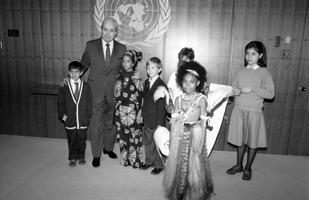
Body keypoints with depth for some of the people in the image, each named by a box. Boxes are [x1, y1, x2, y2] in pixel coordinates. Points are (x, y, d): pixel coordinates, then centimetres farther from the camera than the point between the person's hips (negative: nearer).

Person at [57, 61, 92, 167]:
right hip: (70, 121, 0)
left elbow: (89, 103, 2)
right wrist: (62, 115, -5)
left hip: (83, 121, 0)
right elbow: (60, 103, 4)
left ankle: (81, 157, 31)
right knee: (72, 141, 11)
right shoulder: (63, 87, -1)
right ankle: (72, 158, 28)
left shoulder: (86, 87, 0)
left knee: (81, 140, 13)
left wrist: (88, 115, -3)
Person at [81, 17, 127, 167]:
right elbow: (84, 65, 8)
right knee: (96, 124, 3)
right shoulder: (91, 45, 0)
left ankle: (108, 148, 38)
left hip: (113, 93, 2)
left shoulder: (122, 49, 1)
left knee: (111, 123, 16)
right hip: (95, 93, -1)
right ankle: (96, 154, 21)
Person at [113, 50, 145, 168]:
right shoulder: (120, 76, 6)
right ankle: (125, 159, 26)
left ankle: (136, 160, 19)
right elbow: (116, 94, 10)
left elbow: (140, 96, -8)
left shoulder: (136, 77, -6)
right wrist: (116, 109, 8)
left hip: (132, 111, -4)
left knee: (134, 135, 3)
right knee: (122, 136, 10)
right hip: (120, 111, 4)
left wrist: (139, 112, -11)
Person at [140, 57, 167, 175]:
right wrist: (142, 115, 15)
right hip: (146, 120, 7)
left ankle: (159, 165, 25)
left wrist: (159, 123, -16)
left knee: (157, 143, 7)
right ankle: (149, 161, 37)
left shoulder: (161, 85, -16)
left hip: (156, 121, -7)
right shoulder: (146, 82, 7)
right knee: (147, 142, 18)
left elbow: (161, 107, -16)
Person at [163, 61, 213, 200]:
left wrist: (200, 142, -7)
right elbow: (174, 120, 6)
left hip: (194, 135, -3)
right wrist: (172, 138, 5)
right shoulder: (178, 99, 3)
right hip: (179, 136, 3)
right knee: (177, 163, 11)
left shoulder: (201, 99, -6)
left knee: (194, 165, 4)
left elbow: (203, 121, -4)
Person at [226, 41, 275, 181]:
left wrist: (252, 89, -19)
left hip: (254, 111, -3)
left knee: (252, 141, 8)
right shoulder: (241, 71, 6)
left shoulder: (264, 72, -5)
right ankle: (238, 165, 30)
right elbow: (233, 87, 13)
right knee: (240, 139, 13)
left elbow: (270, 94, -10)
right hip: (238, 110, 3)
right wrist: (235, 91, -9)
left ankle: (248, 168, 26)